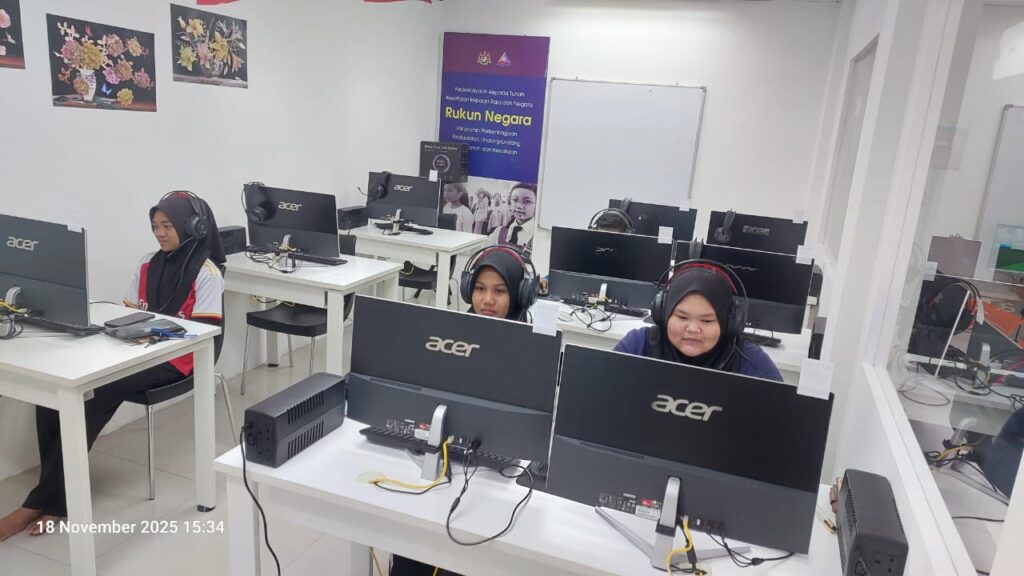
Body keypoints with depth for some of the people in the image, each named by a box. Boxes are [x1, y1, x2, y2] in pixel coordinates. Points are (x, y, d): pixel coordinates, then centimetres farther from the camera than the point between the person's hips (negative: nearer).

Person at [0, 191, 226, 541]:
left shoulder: (206, 273, -6)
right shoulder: (147, 266, 16)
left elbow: (204, 331, -12)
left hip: (174, 358, -7)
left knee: (93, 394, -28)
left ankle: (42, 500, -15)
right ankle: (59, 494, -14)